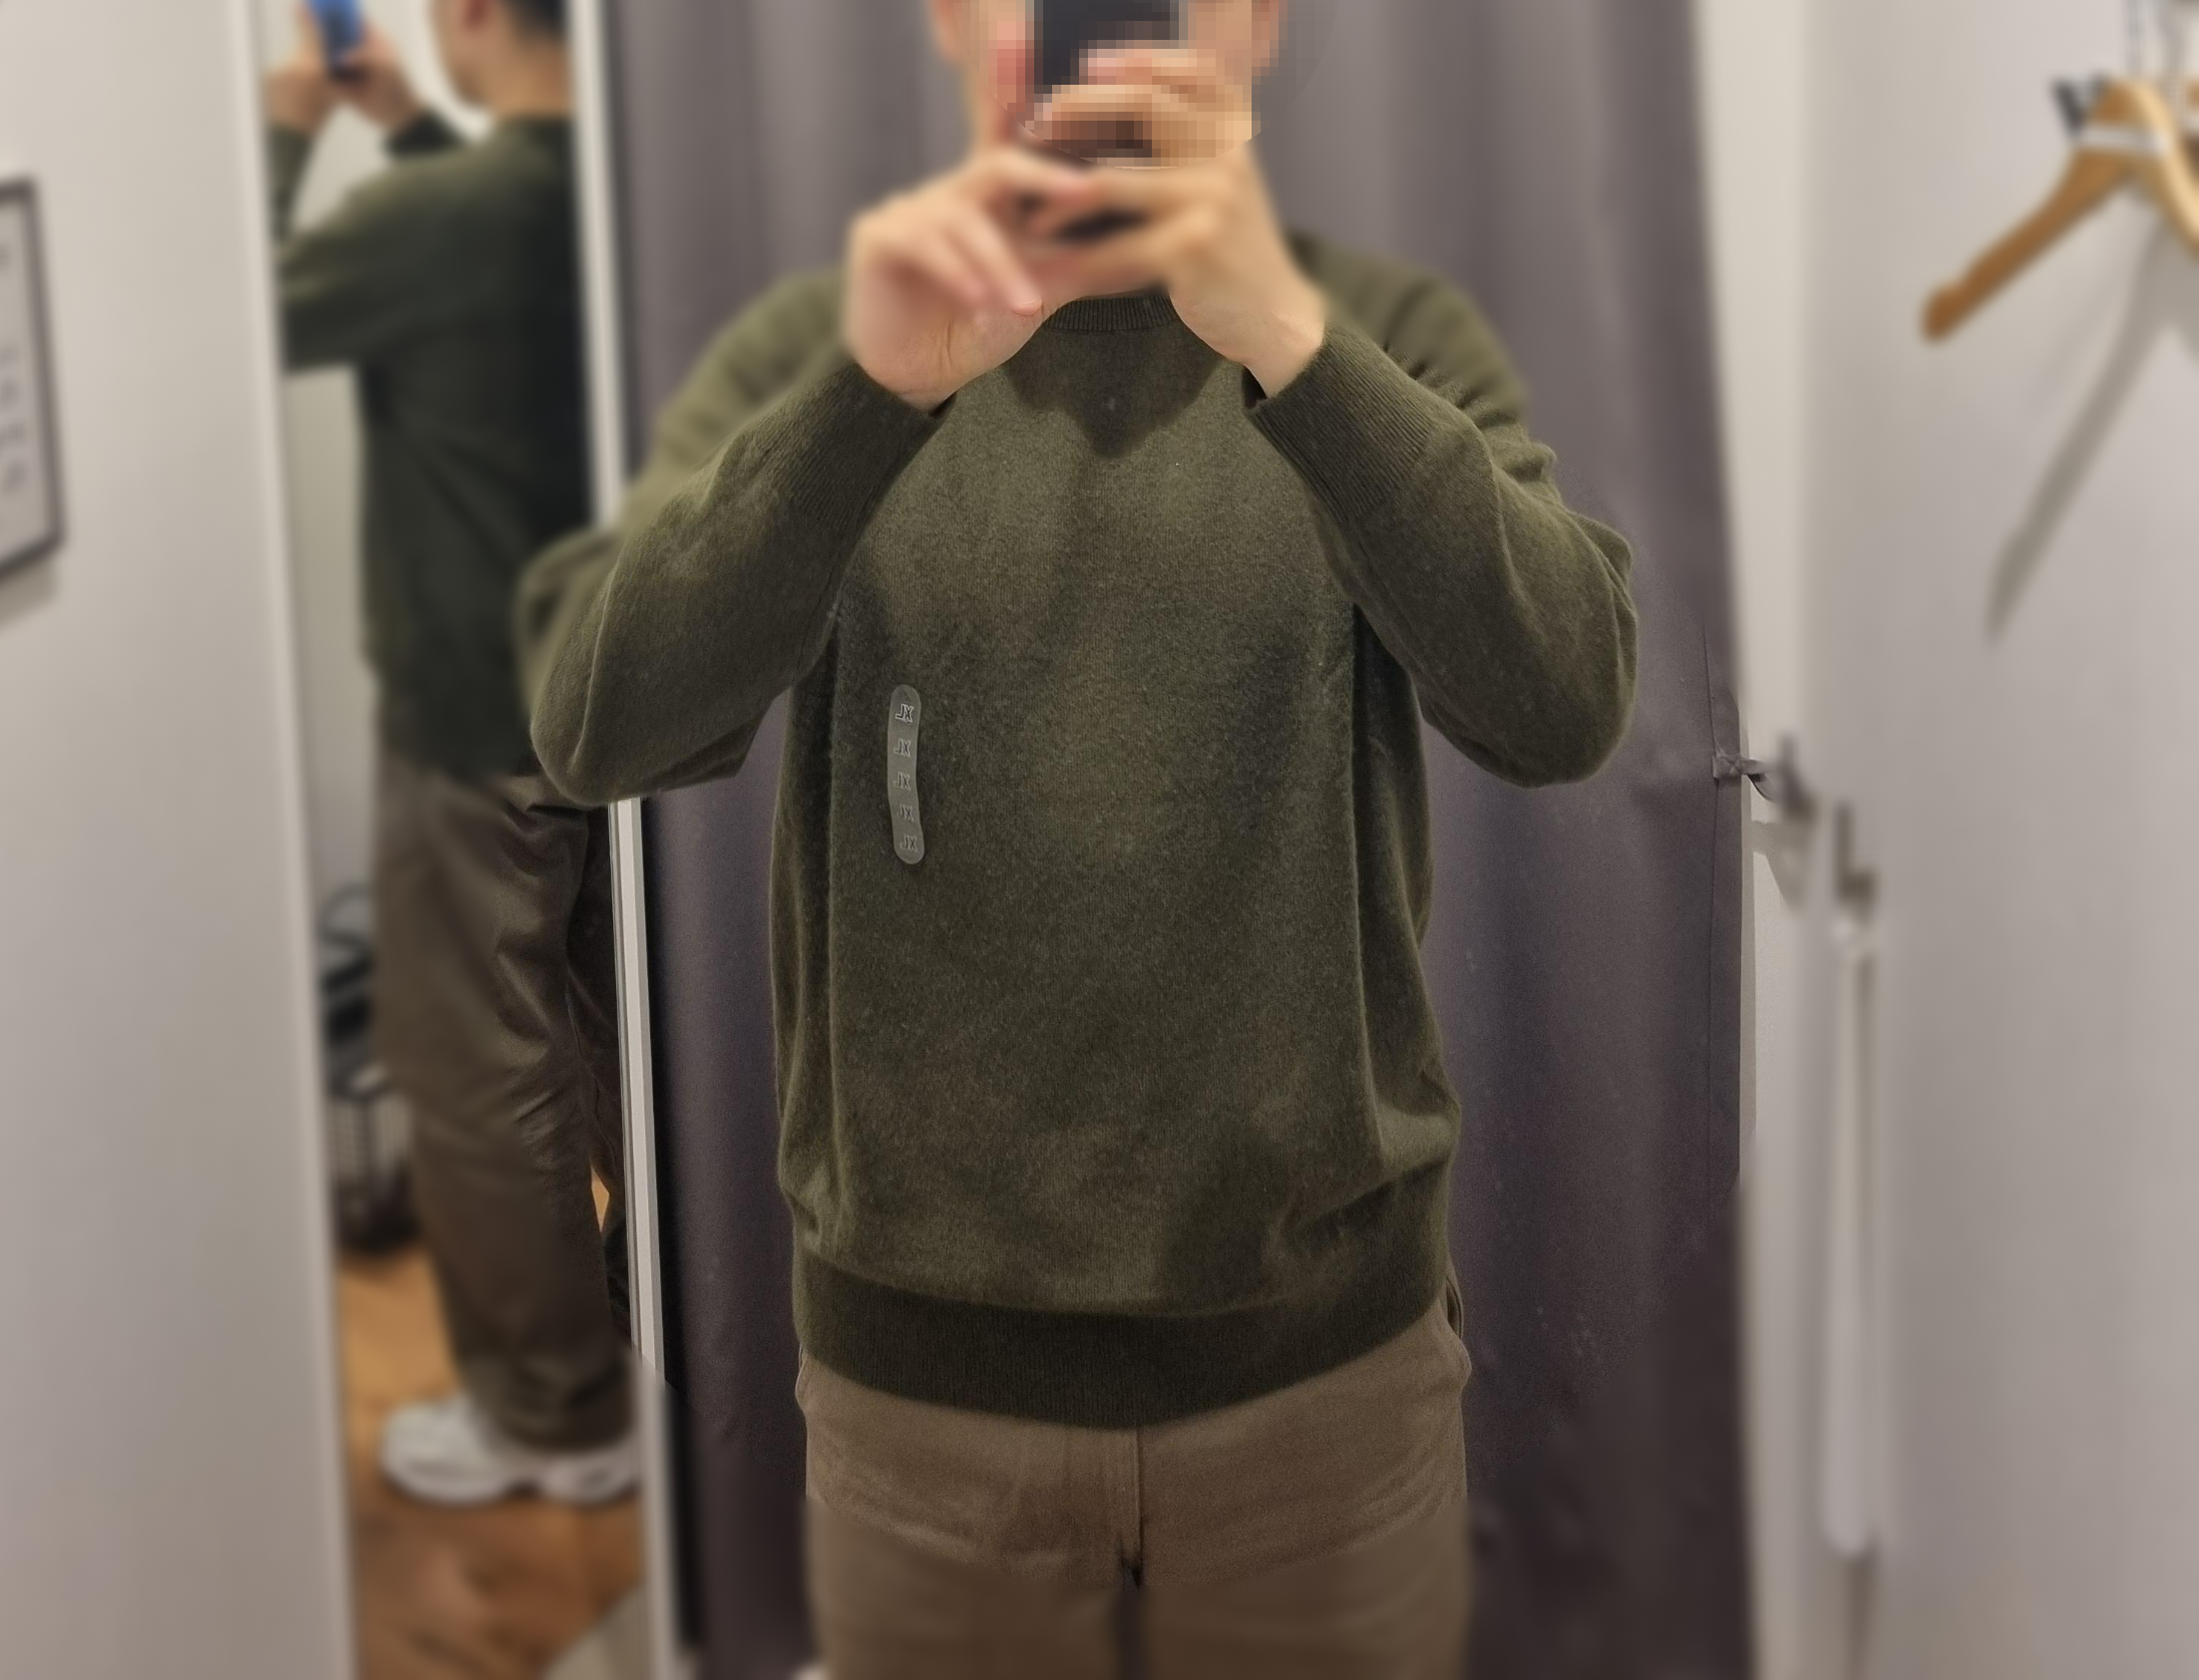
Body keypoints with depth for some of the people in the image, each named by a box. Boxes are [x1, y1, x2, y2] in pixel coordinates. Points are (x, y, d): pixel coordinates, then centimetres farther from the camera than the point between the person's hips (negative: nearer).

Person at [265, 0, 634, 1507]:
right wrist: (410, 129, 16)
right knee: (621, 1045, 18)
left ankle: (553, 1416, 16)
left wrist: (286, 131, 3)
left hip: (476, 723, -7)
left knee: (483, 1082, 6)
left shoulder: (441, 213, -24)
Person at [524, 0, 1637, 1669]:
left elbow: (1562, 705, -19)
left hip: (1323, 1342, 0)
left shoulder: (1391, 336, -1)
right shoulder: (811, 348, 0)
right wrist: (876, 385, -31)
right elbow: (600, 726, -16)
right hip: (924, 1351, 1)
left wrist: (1284, 331, -32)